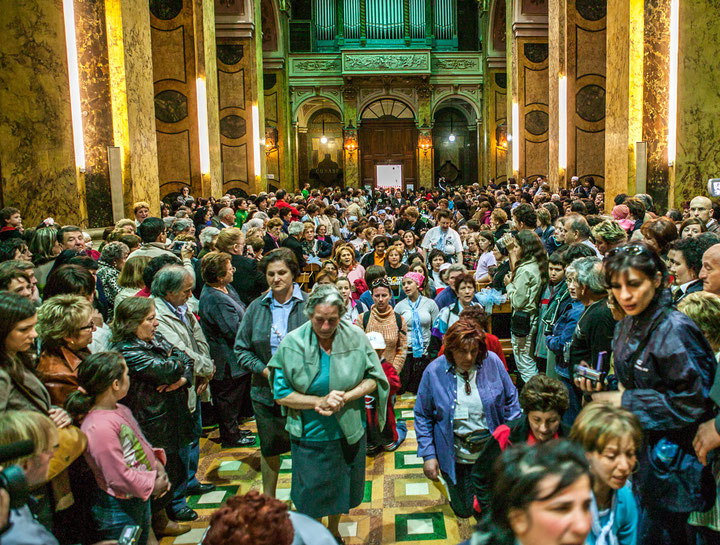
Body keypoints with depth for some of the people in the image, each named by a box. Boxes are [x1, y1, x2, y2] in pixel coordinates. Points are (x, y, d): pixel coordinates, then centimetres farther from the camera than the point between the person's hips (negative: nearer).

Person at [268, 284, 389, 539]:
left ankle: (333, 532, 50)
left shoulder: (356, 337, -11)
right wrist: (320, 401, -21)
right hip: (310, 435, -2)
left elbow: (373, 378, -3)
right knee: (310, 499, 11)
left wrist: (345, 397, -19)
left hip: (349, 432, 2)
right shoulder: (292, 343, -14)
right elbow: (281, 394, -10)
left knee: (341, 490, 22)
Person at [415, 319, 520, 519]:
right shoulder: (434, 372, -13)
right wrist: (428, 455, -8)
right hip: (456, 456, -1)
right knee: (465, 510, 14)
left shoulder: (492, 362, -11)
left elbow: (511, 400, 1)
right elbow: (423, 416, -4)